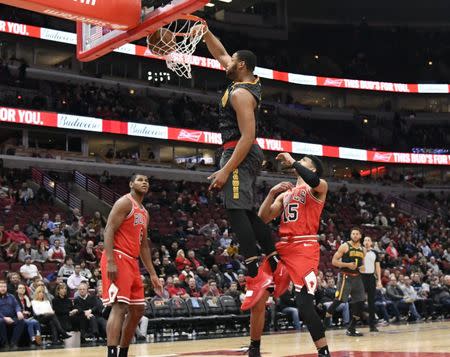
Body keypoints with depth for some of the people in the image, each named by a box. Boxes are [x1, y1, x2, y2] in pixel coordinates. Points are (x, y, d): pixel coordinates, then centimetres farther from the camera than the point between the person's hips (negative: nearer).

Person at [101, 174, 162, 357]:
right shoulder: (125, 203, -6)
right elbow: (108, 230, -16)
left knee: (137, 310, 12)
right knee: (119, 307, -20)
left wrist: (152, 274, 22)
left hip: (132, 262, 10)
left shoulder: (144, 213, 22)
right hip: (118, 259, -10)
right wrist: (111, 261, -26)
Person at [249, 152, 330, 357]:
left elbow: (313, 181, -22)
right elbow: (263, 218, 15)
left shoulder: (319, 187, 4)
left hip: (305, 248, -7)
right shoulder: (284, 194, 24)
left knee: (304, 303, -22)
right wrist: (272, 192, 4)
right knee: (258, 297, 4)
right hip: (282, 248, 7)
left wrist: (292, 161, -10)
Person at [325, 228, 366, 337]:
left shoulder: (362, 249, 12)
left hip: (357, 278, 6)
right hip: (346, 277, -6)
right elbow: (334, 261, -9)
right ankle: (325, 321, -2)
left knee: (360, 303, 2)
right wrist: (347, 264, -20)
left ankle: (351, 329, 11)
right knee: (338, 300, -14)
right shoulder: (345, 246, -6)